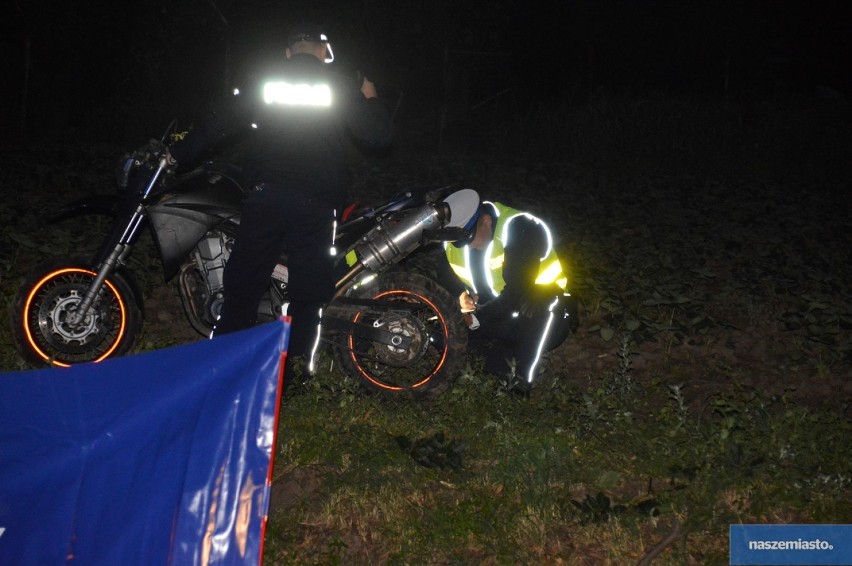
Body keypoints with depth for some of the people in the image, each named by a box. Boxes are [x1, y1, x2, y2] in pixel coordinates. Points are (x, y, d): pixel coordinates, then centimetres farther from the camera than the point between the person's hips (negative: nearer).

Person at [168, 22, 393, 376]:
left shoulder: (263, 82, 7)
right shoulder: (342, 88, 3)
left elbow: (223, 125, 9)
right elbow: (380, 137, 4)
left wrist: (179, 153, 21)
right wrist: (370, 101, 23)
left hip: (265, 197, 1)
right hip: (316, 203, -1)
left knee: (242, 285, 8)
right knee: (308, 294, 6)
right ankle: (294, 370, 5)